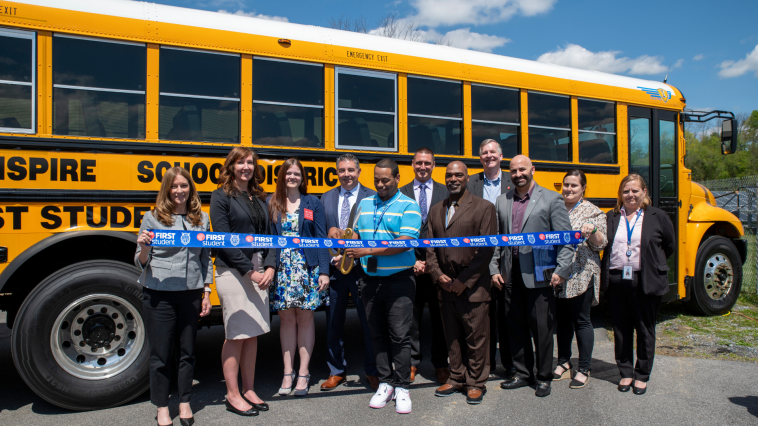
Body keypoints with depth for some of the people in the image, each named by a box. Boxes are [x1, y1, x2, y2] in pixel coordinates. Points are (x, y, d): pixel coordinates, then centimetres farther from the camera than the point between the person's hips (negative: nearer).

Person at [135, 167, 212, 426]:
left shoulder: (201, 219, 8)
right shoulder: (152, 218, -1)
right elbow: (141, 262, 2)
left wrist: (206, 293, 9)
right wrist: (143, 248, -20)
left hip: (191, 293, 3)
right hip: (159, 294, -2)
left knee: (188, 350, 12)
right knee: (160, 352, 7)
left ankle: (184, 403, 28)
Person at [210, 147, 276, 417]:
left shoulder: (259, 198, 14)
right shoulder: (221, 196, -4)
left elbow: (268, 234, 12)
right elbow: (223, 239, -11)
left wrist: (269, 267, -3)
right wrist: (249, 271, -14)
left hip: (258, 272, 6)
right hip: (233, 273, -6)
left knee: (253, 333, 11)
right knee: (236, 335, 1)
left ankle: (249, 389, 23)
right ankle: (232, 395, 14)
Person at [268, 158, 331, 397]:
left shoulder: (313, 203, 5)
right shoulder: (271, 204, 7)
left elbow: (321, 239, 2)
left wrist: (324, 271, -5)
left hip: (307, 268, -1)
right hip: (282, 268, 1)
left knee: (305, 318, 4)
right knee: (286, 319, 6)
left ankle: (303, 374, 14)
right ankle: (288, 373, 18)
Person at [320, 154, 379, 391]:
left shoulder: (372, 198, -1)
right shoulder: (326, 198, 10)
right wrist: (331, 259, -6)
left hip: (362, 268, -3)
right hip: (333, 268, 3)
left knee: (369, 321, 5)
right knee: (333, 322, 11)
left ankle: (372, 372, 22)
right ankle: (336, 372, 26)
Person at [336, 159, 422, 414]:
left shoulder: (408, 206, -6)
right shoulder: (364, 204, 12)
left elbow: (405, 242, -18)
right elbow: (358, 235, 19)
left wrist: (368, 250, -23)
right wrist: (342, 235, -3)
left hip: (399, 280, -5)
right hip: (370, 280, 5)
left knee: (400, 336, 0)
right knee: (378, 334, 11)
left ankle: (402, 388, 13)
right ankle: (385, 384, 23)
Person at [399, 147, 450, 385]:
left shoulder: (446, 193, 6)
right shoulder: (401, 194, 7)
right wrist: (413, 260, -5)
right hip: (410, 266, 0)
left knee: (439, 316, 7)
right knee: (411, 316, 6)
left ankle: (440, 364, 20)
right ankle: (412, 362, 20)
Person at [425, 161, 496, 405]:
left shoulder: (483, 207, -3)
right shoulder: (436, 211, 14)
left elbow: (487, 249, -8)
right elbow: (430, 248, 13)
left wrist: (465, 281, -11)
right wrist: (438, 275, -2)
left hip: (473, 287, -4)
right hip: (445, 286, 5)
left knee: (476, 338, 3)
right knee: (452, 337, 13)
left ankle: (476, 383, 18)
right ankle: (457, 379, 27)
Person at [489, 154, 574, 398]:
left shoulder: (552, 199, 1)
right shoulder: (502, 202, 13)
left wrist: (561, 270, -10)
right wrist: (494, 269, 6)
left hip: (539, 275, -4)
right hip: (510, 275, 4)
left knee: (542, 328, 3)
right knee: (516, 326, 12)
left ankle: (543, 378, 19)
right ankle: (523, 374, 26)